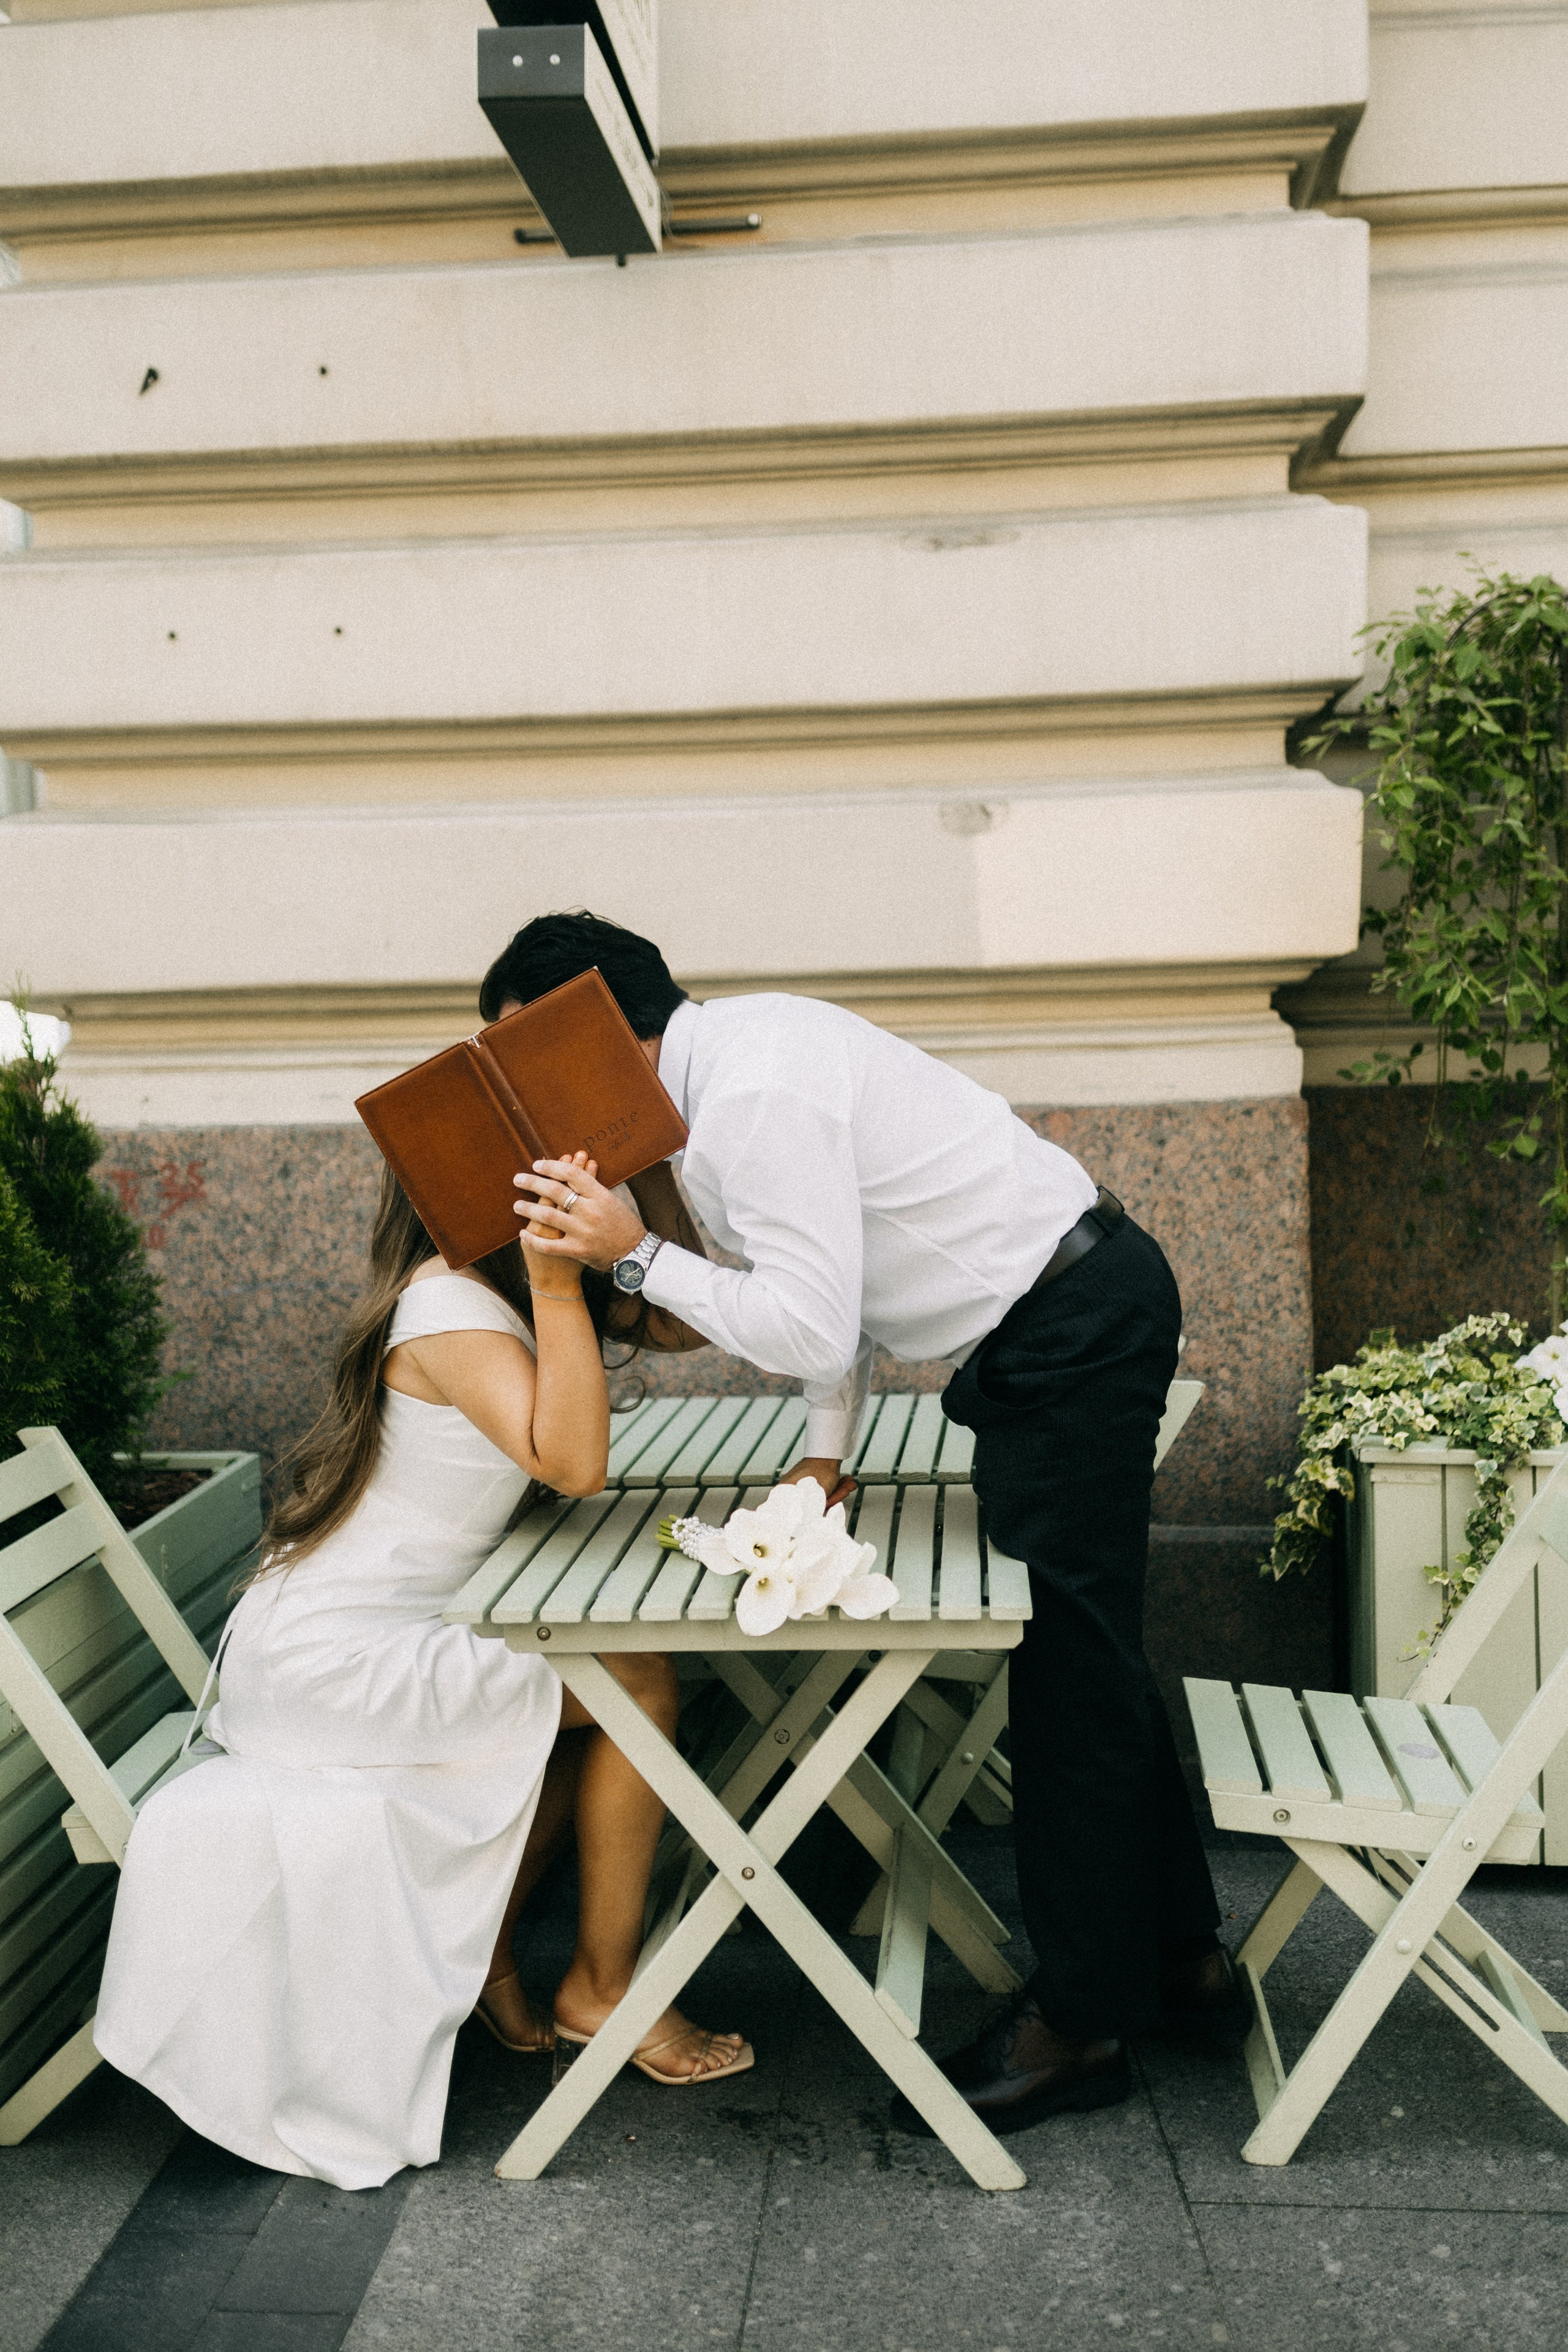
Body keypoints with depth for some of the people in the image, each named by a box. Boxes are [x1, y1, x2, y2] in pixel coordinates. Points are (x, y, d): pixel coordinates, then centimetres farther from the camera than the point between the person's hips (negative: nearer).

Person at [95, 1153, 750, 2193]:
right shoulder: (447, 1308, -22)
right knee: (639, 1682, -7)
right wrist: (556, 1281, -35)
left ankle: (484, 1946, 23)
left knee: (608, 1687, 15)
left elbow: (681, 1322, 6)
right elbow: (573, 1463, -33)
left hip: (340, 1646, 10)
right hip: (335, 1664, -10)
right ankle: (603, 1984, 10)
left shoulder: (509, 1288, 7)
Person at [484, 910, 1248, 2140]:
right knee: (1083, 1657, 18)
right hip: (1076, 1310, 11)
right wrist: (827, 1448, 13)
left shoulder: (752, 1101, -24)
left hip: (1074, 1331, -11)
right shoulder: (735, 1049, 9)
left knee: (1072, 1668, -2)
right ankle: (1180, 1954, 32)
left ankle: (1082, 2023, 12)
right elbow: (837, 1256, 16)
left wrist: (640, 1255, -20)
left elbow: (812, 1329, -26)